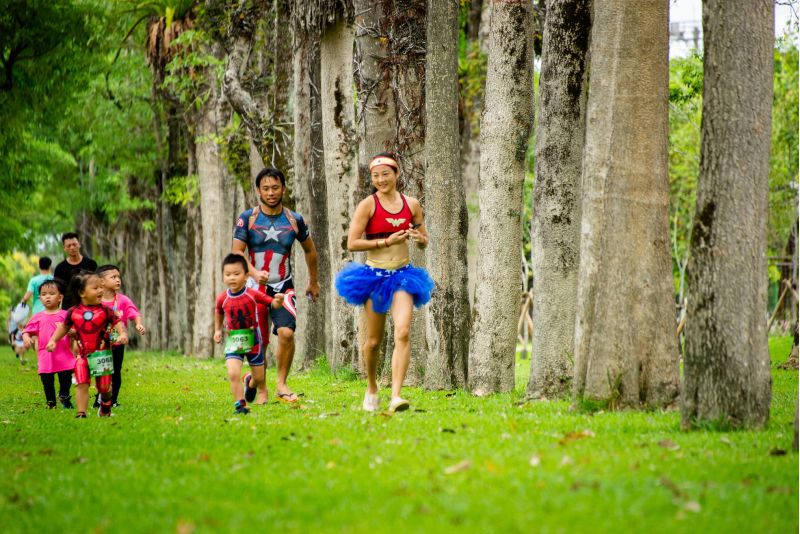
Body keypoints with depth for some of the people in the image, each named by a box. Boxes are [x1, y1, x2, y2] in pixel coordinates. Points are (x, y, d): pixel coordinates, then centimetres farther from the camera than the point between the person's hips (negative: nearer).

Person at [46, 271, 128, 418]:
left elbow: (116, 322, -4)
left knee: (104, 385, 9)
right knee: (82, 384, -9)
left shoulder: (104, 311, -6)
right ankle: (81, 413, -5)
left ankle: (106, 405, 38)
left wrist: (122, 333, -24)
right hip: (83, 356, 0)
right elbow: (64, 327, 13)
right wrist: (53, 340, 7)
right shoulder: (73, 312, -3)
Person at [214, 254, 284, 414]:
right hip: (233, 342, 0)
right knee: (233, 374, -21)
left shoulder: (253, 295, -13)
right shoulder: (223, 298, -6)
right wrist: (217, 330, 11)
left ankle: (250, 382, 48)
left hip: (253, 341, 0)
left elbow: (273, 304, -11)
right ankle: (239, 404, -10)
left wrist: (278, 301, -33)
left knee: (259, 378, 12)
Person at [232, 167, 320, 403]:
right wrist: (254, 273, -27)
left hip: (284, 287, 0)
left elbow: (310, 250, 19)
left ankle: (281, 383, -6)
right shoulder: (247, 219, -2)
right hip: (255, 287, 0)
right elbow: (236, 252, -9)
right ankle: (261, 388, 20)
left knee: (286, 332, -21)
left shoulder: (294, 220, 3)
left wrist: (313, 282, 26)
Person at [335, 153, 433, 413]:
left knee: (402, 333, -17)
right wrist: (386, 242, -17)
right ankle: (371, 388, 33)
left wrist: (419, 238, -8)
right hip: (375, 276, -1)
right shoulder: (368, 205, -5)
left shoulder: (411, 204, 5)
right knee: (374, 340, 8)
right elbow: (352, 243, -11)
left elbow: (424, 241, 16)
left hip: (402, 275, 1)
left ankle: (396, 396, -21)